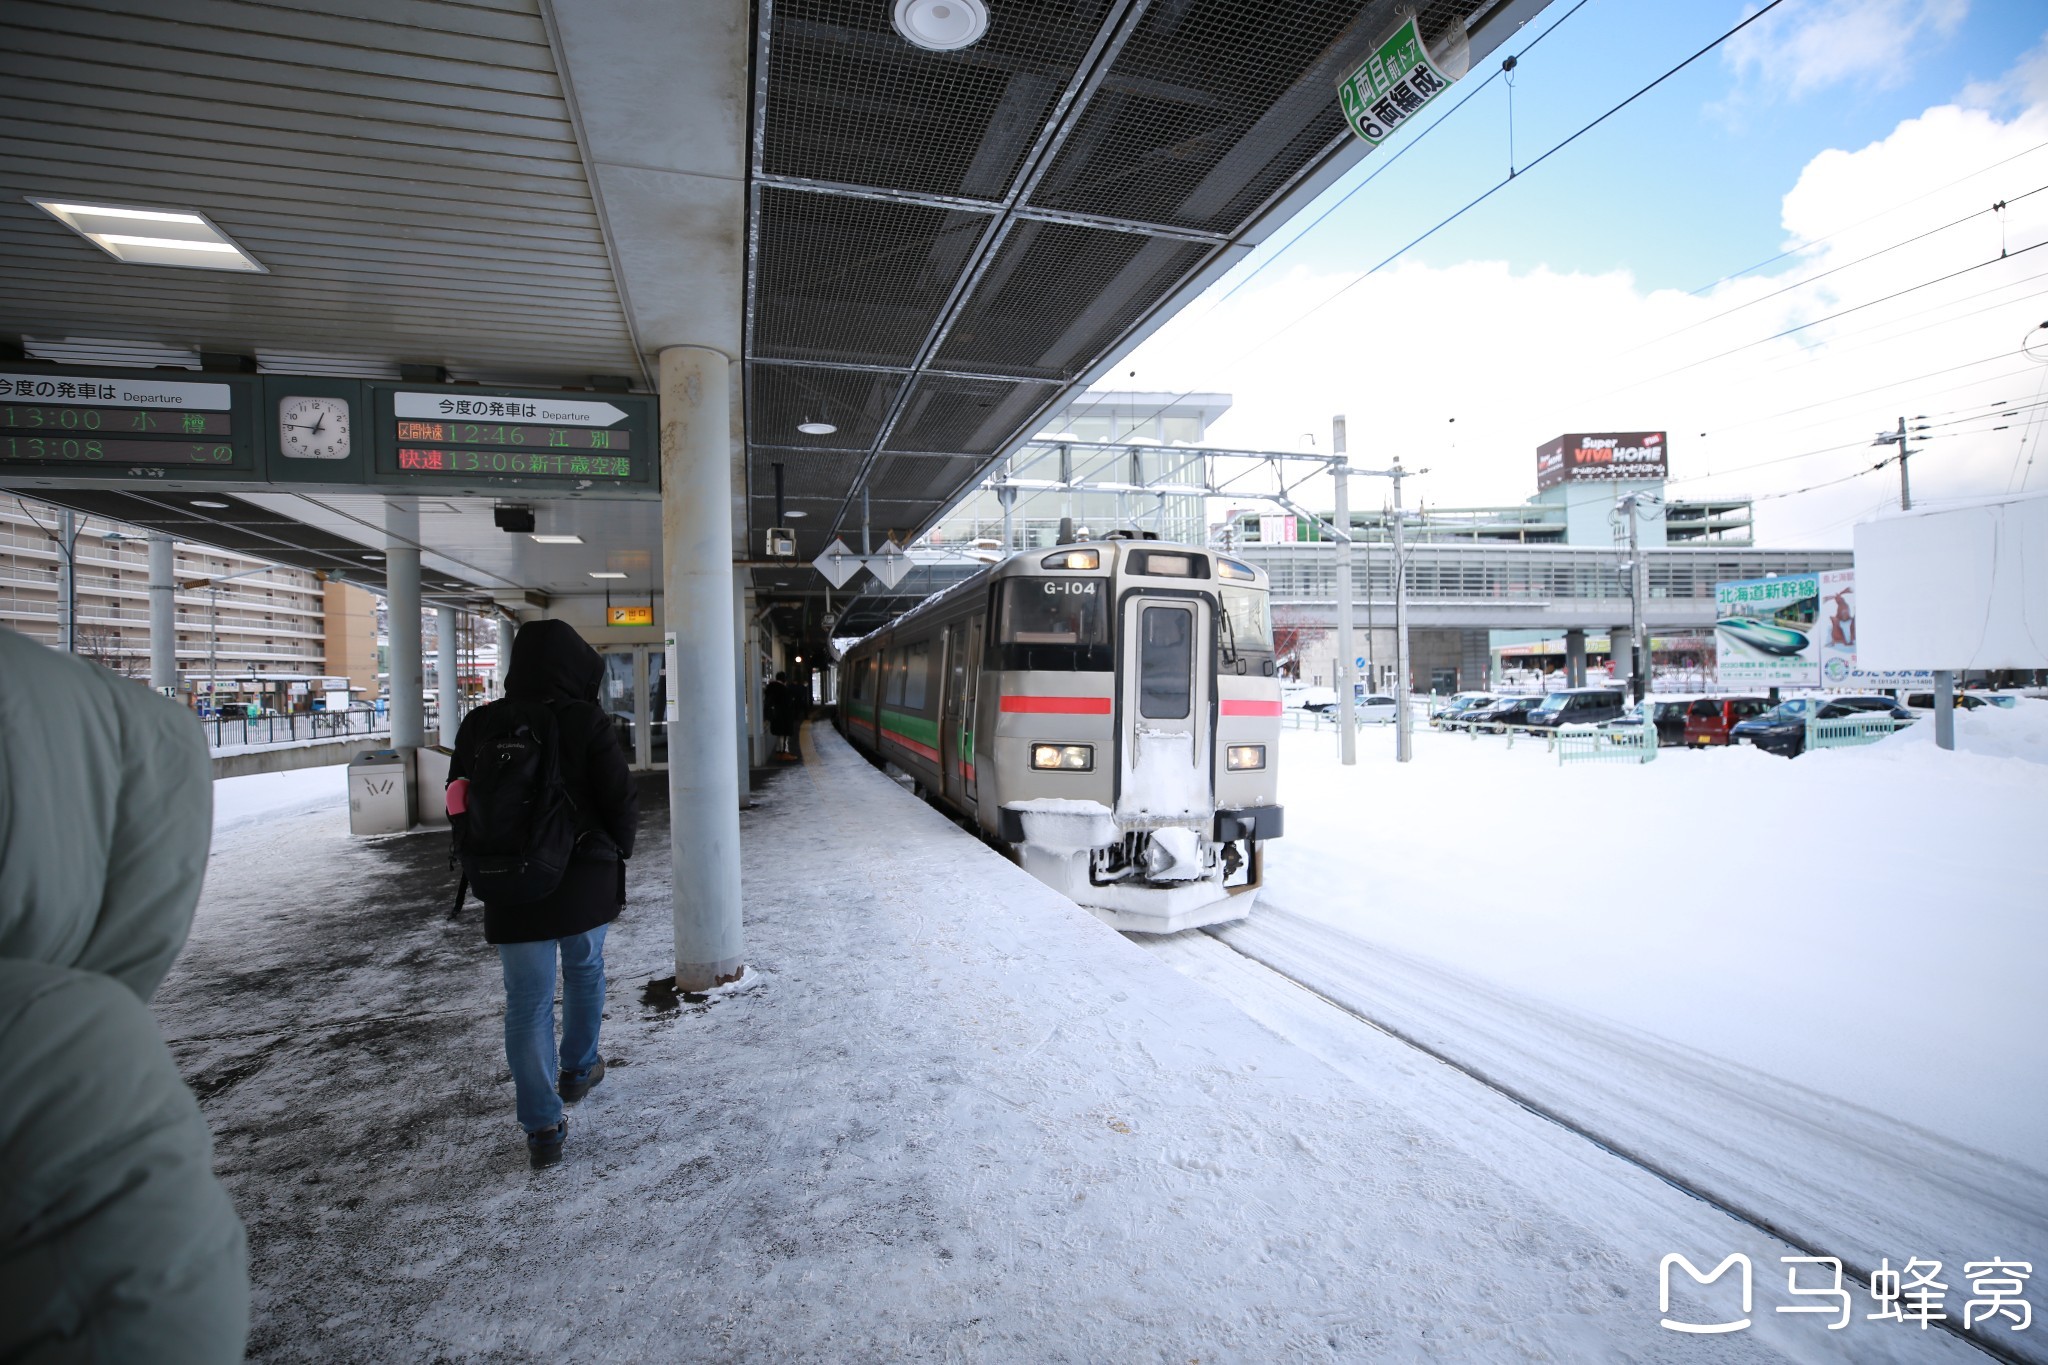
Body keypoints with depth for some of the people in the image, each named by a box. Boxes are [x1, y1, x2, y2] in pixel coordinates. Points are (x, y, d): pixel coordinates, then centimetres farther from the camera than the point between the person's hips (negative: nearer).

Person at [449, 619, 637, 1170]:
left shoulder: (478, 725, -1)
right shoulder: (585, 721, -13)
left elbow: (459, 803, 8)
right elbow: (622, 800, -14)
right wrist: (616, 853, 5)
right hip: (585, 879, -1)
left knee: (527, 1002, 7)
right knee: (584, 973, 23)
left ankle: (543, 1127, 11)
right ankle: (577, 1069, 40)